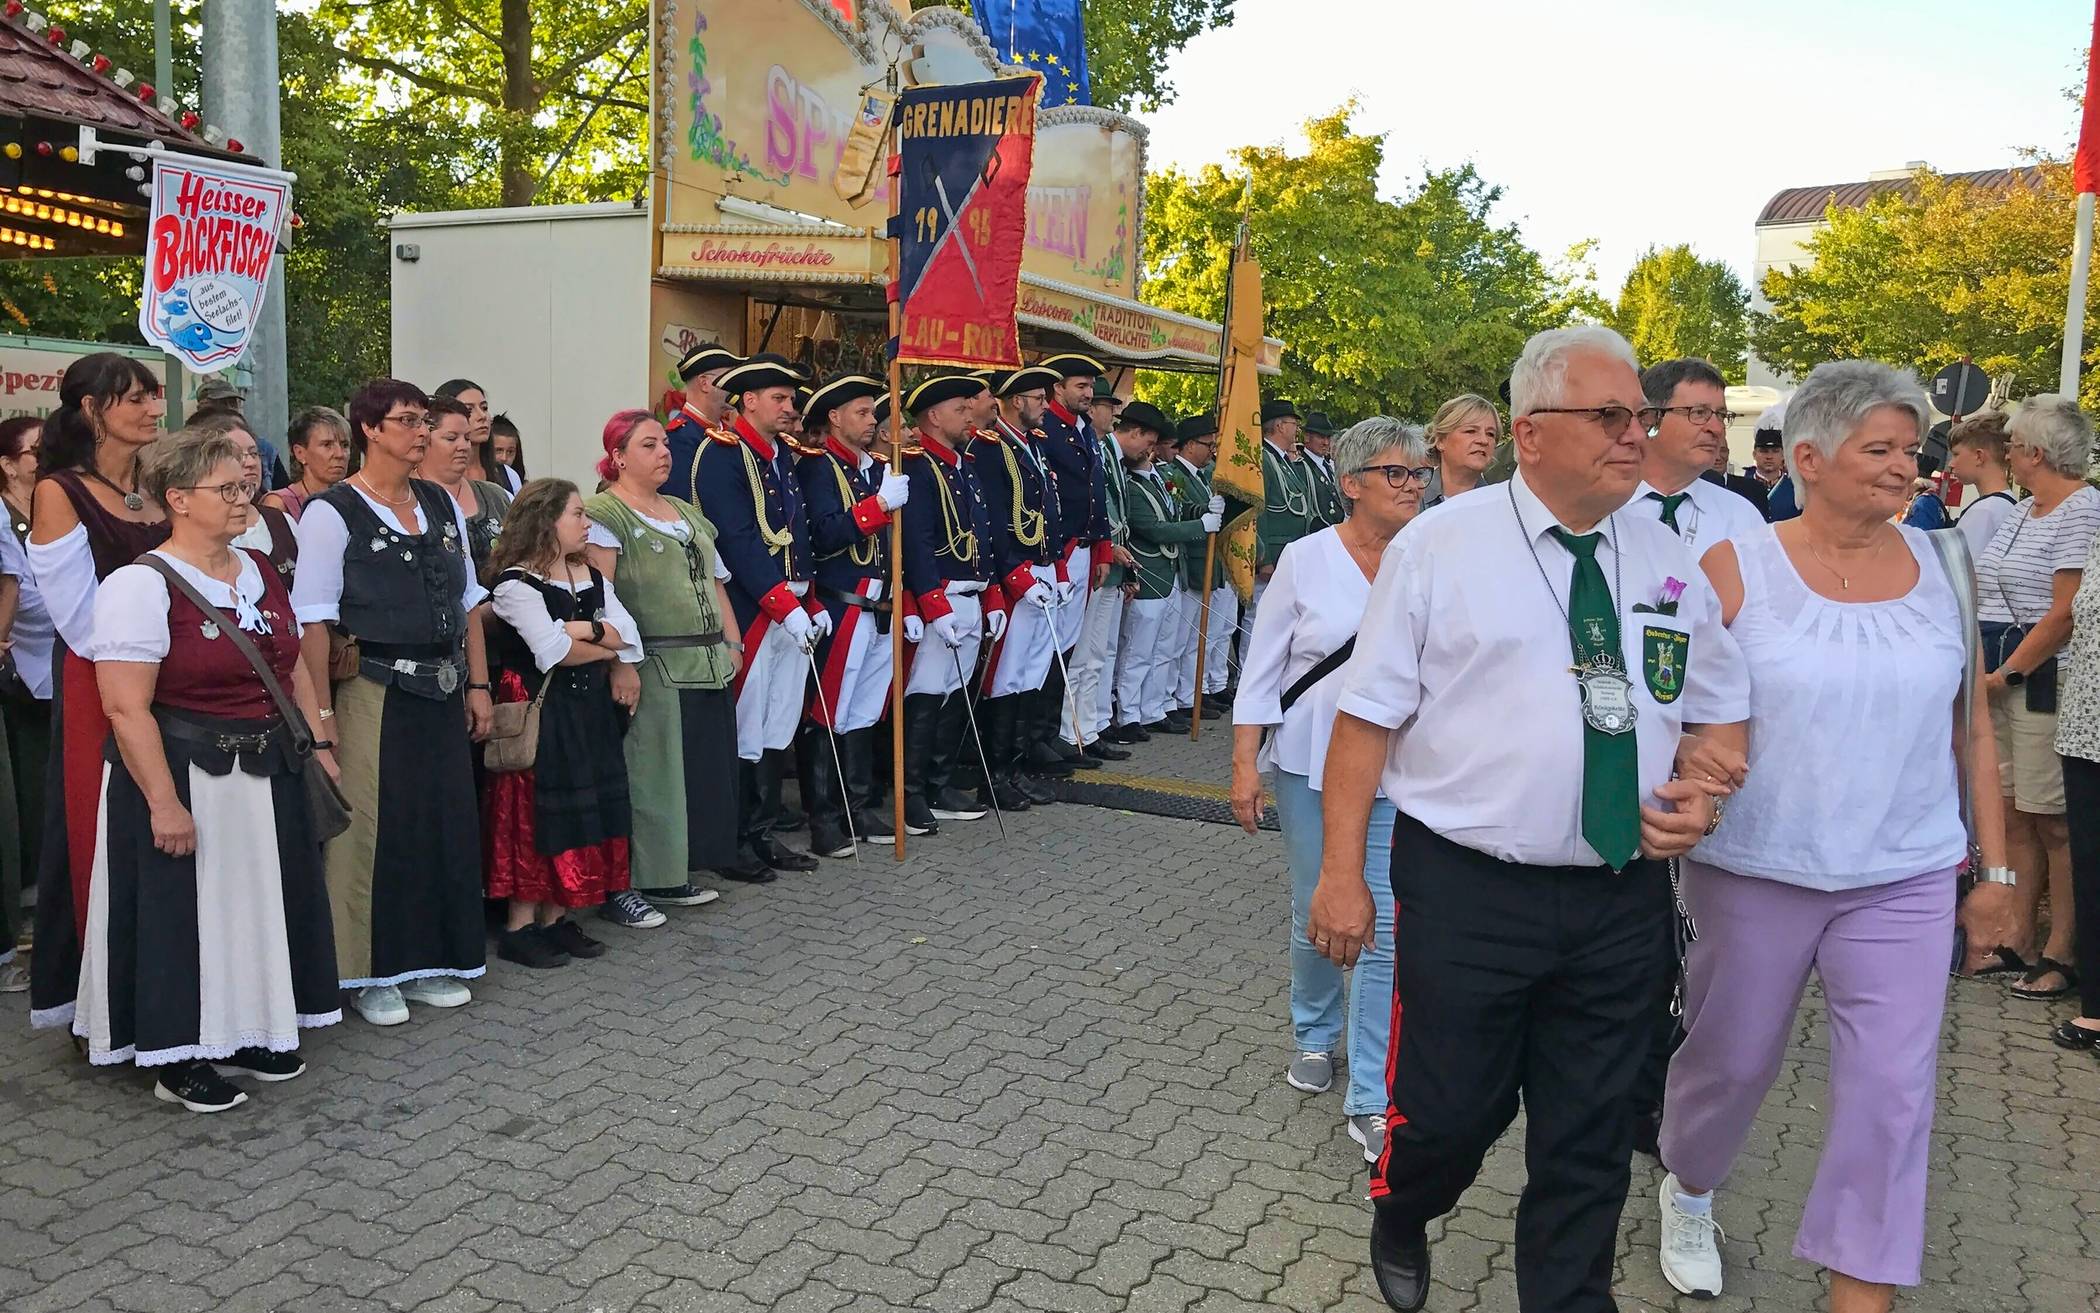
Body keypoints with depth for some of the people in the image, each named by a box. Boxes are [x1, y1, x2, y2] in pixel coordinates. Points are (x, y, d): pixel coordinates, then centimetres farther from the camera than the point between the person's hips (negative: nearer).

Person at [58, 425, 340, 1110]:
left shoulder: (261, 571, 8)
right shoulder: (142, 584, -15)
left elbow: (293, 668, 16)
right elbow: (127, 708, -19)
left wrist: (319, 744, 9)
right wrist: (164, 803, -21)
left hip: (270, 774, 7)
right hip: (184, 777, -7)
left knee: (259, 906, 15)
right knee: (184, 915, 4)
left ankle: (251, 1035, 31)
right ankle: (179, 1060, 20)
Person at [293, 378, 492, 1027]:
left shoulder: (443, 505, 11)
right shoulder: (331, 513, -7)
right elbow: (313, 622, -11)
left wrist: (478, 685, 10)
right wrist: (322, 713, -15)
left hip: (443, 692, 6)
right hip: (373, 693, -6)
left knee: (448, 825, 10)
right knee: (373, 830, 0)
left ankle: (431, 961, 25)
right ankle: (371, 974, 16)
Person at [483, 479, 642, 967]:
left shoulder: (591, 577, 13)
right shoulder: (516, 584, -10)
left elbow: (628, 634, 1)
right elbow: (554, 651, -21)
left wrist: (585, 627, -16)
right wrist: (607, 648, -5)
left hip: (588, 708, 7)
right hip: (538, 709, -7)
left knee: (583, 810, 7)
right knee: (535, 815, -4)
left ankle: (556, 918, 17)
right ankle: (519, 927, 5)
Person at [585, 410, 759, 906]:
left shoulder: (687, 514, 20)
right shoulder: (604, 515, -6)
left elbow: (715, 584, 23)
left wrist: (733, 643, 15)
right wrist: (620, 663, -23)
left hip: (708, 665, 8)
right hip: (651, 671, -8)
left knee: (706, 769, 11)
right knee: (647, 773, -5)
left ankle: (672, 876, 23)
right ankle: (621, 886, 5)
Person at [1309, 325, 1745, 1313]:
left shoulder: (1670, 562, 6)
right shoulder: (1439, 546, -6)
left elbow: (1722, 710, 16)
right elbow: (1368, 715, -7)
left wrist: (1702, 793, -5)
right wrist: (1342, 873, -11)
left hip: (1624, 898, 4)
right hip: (1466, 889, -3)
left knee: (1590, 1138, 14)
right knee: (1447, 1111, 9)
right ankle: (1400, 1219, 43)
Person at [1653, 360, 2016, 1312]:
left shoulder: (1942, 566, 3)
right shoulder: (1734, 568, -7)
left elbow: (1971, 727, 9)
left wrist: (1996, 860, 9)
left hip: (1904, 878, 2)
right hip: (1754, 871, -2)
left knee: (1893, 1088, -1)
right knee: (1731, 1061, 14)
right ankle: (1688, 1193, 43)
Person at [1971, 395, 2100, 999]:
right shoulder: (2021, 511, 16)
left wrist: (2006, 673, -13)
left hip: (2043, 680, -8)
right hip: (1999, 679, 8)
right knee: (2011, 815, 10)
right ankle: (2020, 944, 18)